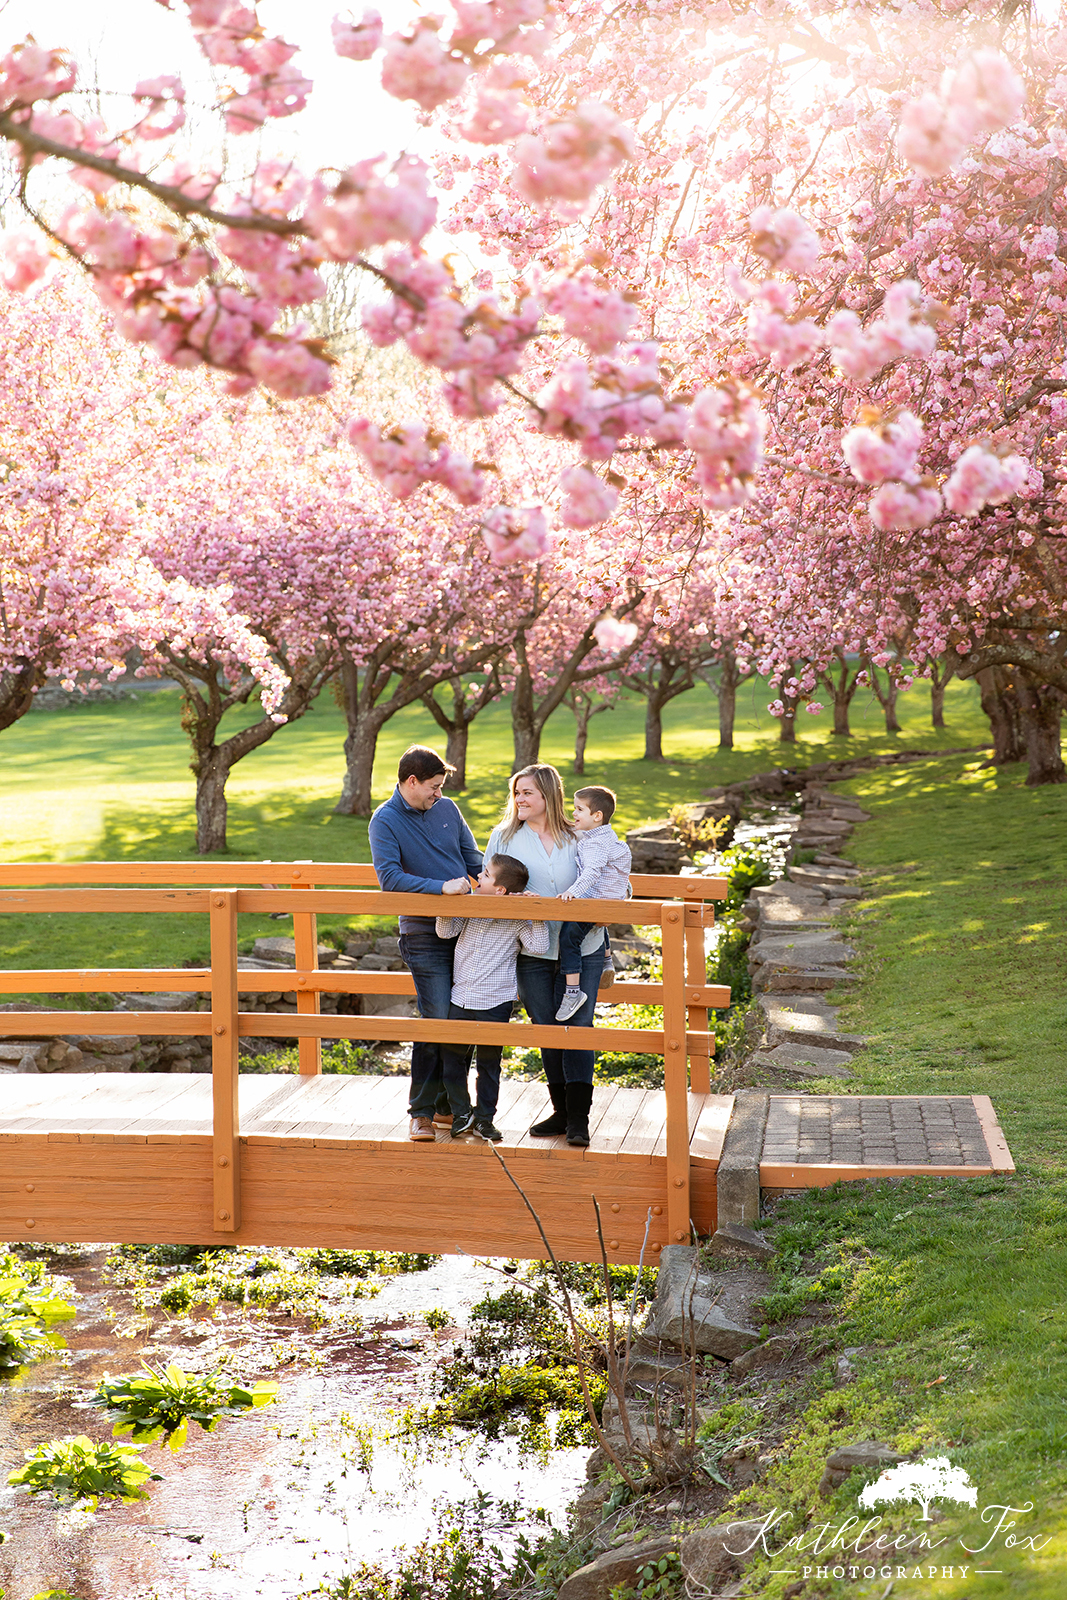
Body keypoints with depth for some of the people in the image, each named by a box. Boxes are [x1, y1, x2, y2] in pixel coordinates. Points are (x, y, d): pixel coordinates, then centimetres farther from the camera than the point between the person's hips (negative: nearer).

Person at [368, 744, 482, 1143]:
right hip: (424, 935, -6)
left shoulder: (447, 809, 10)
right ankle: (421, 1112, 2)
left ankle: (449, 1103, 21)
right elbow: (389, 877, -17)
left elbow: (472, 857, 13)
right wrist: (442, 887, -22)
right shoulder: (385, 821, -6)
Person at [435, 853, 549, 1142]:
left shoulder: (517, 921, -8)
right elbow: (445, 931, 1)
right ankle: (461, 1113, 23)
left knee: (489, 1063, 8)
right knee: (452, 1058, 7)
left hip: (494, 1002, -3)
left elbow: (538, 947, -14)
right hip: (461, 999, 3)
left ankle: (484, 1118, 22)